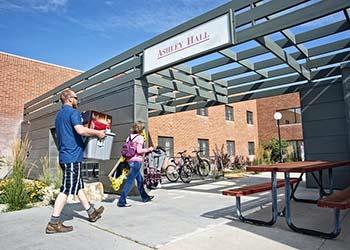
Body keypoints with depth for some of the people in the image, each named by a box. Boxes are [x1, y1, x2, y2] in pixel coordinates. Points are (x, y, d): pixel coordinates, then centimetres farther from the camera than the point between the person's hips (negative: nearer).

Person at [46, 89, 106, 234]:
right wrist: (97, 133, -12)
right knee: (67, 189, -5)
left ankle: (91, 213, 25)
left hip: (64, 155, 10)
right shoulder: (73, 112, -10)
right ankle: (54, 223, 2)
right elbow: (80, 130, -26)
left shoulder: (59, 115, 20)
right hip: (73, 156, -10)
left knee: (78, 185, 14)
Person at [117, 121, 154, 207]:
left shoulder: (129, 137, 13)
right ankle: (121, 201, -3)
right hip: (136, 161, -8)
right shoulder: (140, 137, -8)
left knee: (140, 179, 20)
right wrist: (148, 149, -6)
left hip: (129, 160, 9)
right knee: (130, 181, -5)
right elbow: (139, 150, -17)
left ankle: (145, 197, 35)